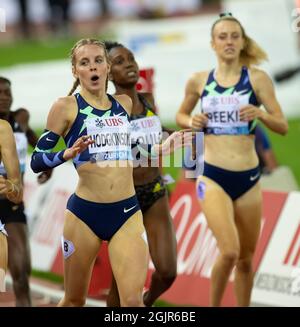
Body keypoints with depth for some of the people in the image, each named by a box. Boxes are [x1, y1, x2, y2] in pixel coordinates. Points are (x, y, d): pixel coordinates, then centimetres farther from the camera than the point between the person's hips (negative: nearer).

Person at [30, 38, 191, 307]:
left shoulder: (124, 103, 11)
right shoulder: (66, 107, -4)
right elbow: (36, 161, -5)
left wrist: (163, 146, 10)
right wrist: (68, 153, -22)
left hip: (128, 212, 3)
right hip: (84, 212, -3)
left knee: (133, 301, -10)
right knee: (74, 301, 8)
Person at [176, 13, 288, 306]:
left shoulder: (257, 79, -1)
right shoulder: (198, 81, 3)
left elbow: (282, 126, -1)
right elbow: (181, 115, 20)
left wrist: (261, 114, -21)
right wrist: (191, 122, -3)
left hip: (248, 178, 2)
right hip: (213, 177, -1)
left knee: (246, 258, 10)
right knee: (230, 252, -18)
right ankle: (213, 306, 3)